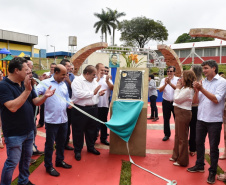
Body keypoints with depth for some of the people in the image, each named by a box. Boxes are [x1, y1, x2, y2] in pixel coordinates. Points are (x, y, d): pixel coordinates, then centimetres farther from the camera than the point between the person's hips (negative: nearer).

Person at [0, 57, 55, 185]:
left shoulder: (26, 83, 3)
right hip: (14, 134, -7)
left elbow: (36, 102, 6)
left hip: (29, 130, 7)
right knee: (12, 162, 5)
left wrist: (45, 96, -15)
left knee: (26, 158, 21)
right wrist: (27, 90, -31)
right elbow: (13, 107, -29)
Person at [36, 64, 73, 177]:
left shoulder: (64, 85, 12)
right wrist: (44, 94, -40)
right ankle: (48, 166, 23)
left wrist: (69, 104, -2)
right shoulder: (45, 83, -8)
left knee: (61, 142, 20)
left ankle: (60, 161, 38)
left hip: (63, 119, 6)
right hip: (51, 120, -6)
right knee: (50, 144, 6)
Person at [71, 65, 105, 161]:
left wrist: (99, 93, -4)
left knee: (92, 129, 18)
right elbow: (78, 94, -26)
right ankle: (77, 150, 21)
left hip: (93, 109, 7)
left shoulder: (94, 81, 12)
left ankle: (91, 147, 36)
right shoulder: (77, 81, -12)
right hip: (80, 110, -7)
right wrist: (93, 92, -19)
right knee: (78, 130, 6)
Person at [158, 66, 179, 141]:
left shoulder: (177, 79, -2)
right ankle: (167, 134, 23)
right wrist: (165, 84, -24)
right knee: (166, 119, 10)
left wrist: (170, 83, -29)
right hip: (166, 102, 3)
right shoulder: (163, 80, 5)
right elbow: (160, 90, -7)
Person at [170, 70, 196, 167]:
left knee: (182, 138, 0)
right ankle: (176, 156, 33)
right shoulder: (184, 88, 11)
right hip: (180, 113, 10)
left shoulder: (188, 90, -19)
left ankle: (182, 161, 13)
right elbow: (178, 98, 11)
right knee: (177, 136, 19)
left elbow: (177, 99, -18)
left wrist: (178, 88, -9)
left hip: (183, 114, -10)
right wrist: (178, 88, 4)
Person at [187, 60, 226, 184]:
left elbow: (216, 99, -19)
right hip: (201, 118, 5)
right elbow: (195, 101, 6)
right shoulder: (203, 82, 6)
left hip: (214, 120, -5)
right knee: (199, 143, 16)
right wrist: (196, 90, -11)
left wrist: (202, 89, -21)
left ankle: (212, 172, 21)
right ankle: (199, 166, 33)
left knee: (213, 147, 6)